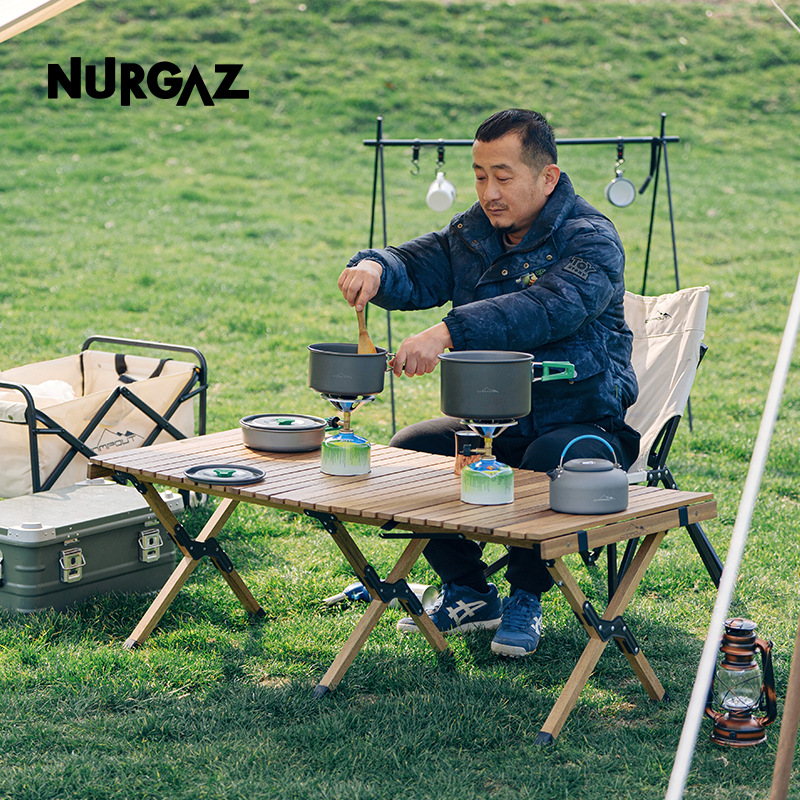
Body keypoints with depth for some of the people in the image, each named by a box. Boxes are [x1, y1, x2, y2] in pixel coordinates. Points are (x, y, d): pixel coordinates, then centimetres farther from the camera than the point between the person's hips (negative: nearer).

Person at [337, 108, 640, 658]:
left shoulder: (590, 240, -16)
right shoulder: (475, 233, 7)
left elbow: (547, 309, -35)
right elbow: (416, 271, 5)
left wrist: (447, 334, -47)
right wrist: (375, 268, -23)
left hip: (584, 422, -6)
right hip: (492, 420, 6)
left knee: (548, 463, -37)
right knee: (408, 451, -14)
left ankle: (527, 597, -10)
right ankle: (468, 592, 5)